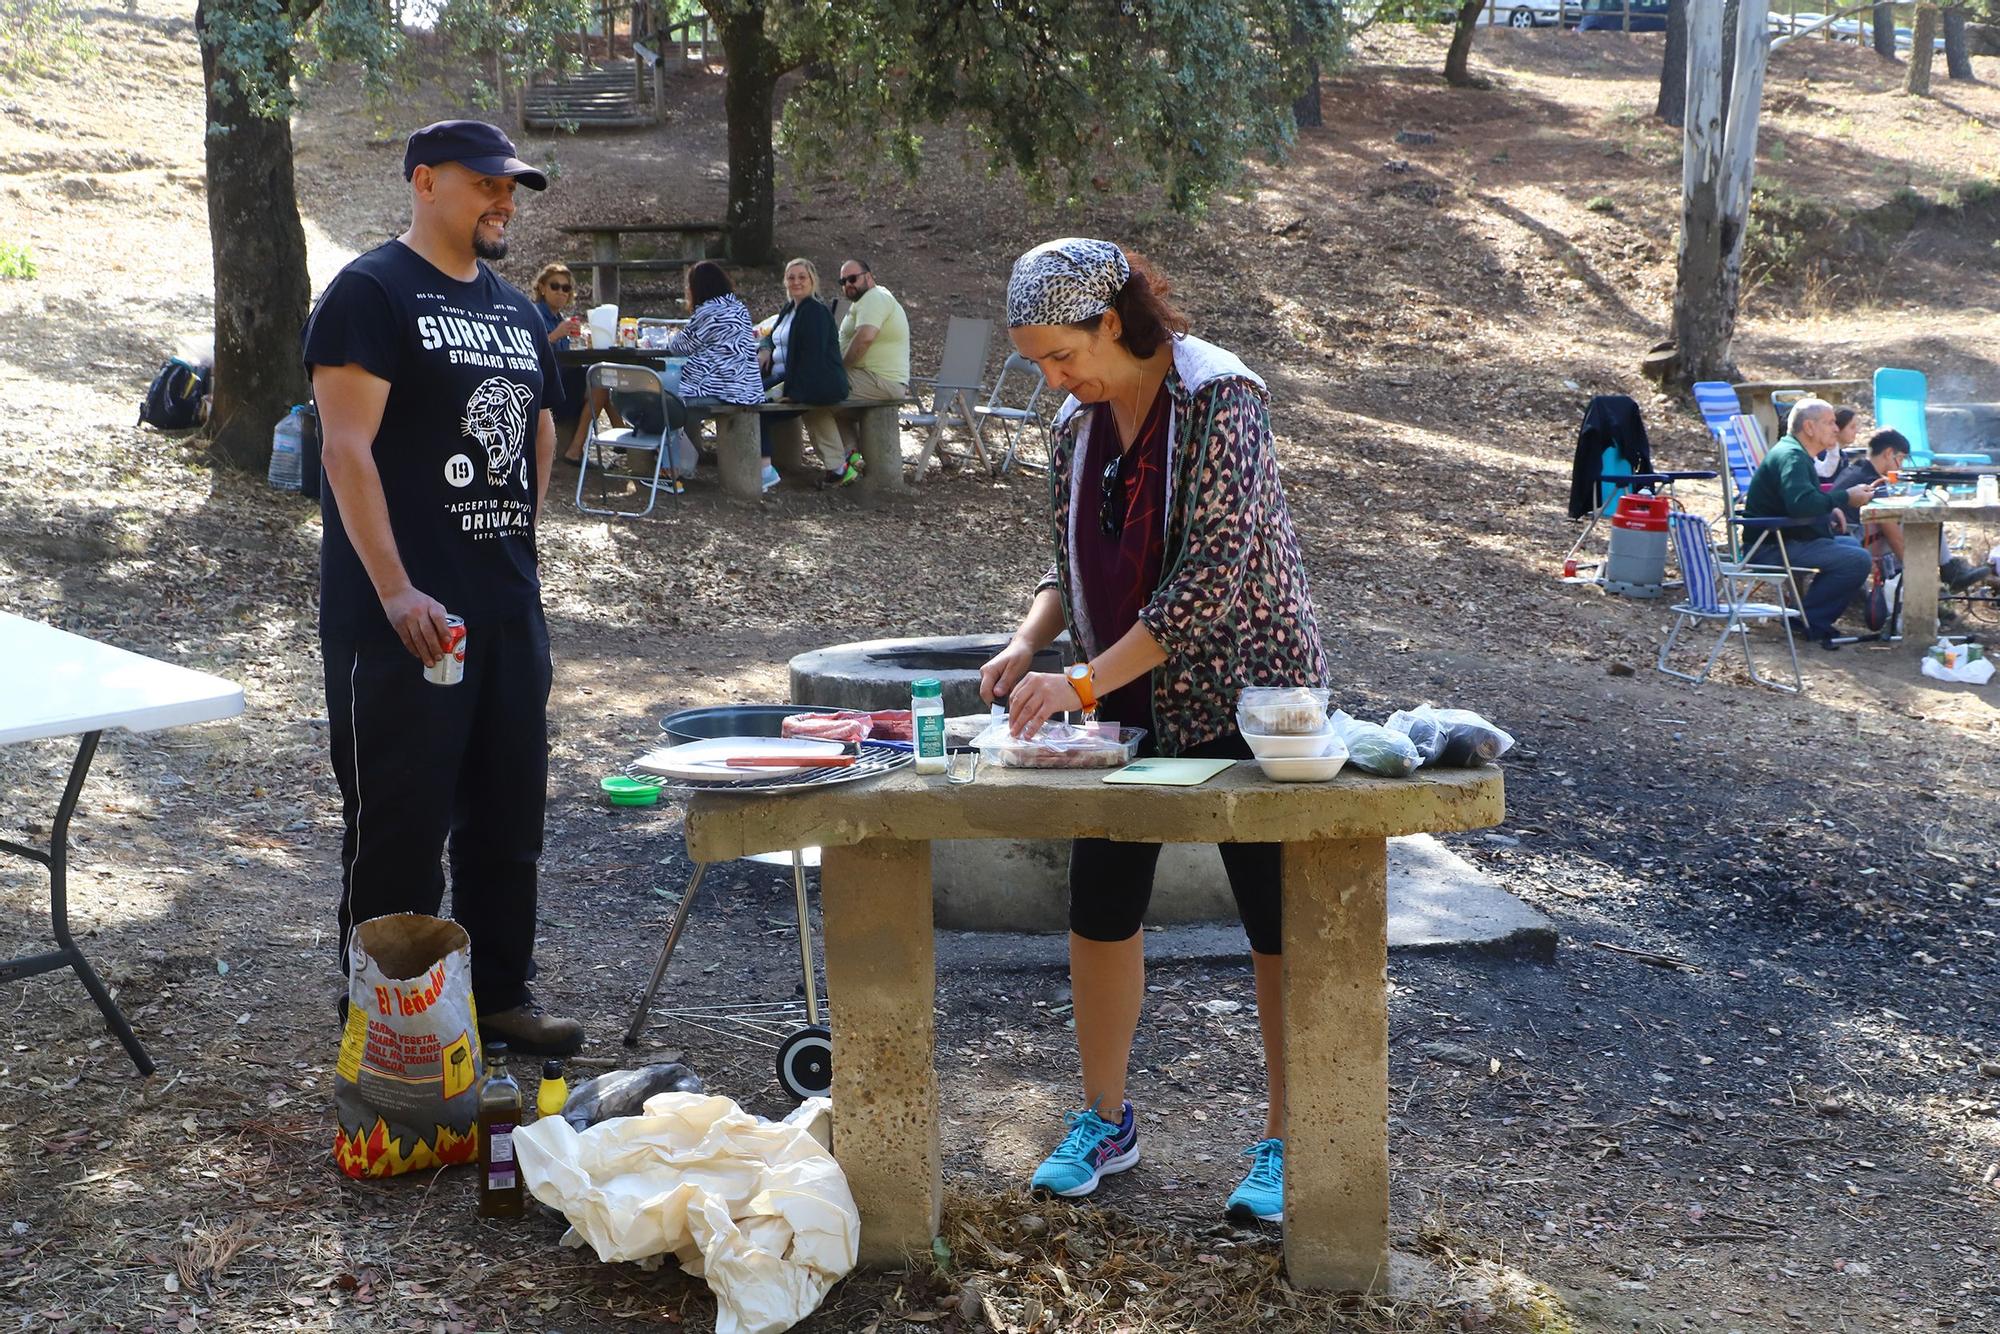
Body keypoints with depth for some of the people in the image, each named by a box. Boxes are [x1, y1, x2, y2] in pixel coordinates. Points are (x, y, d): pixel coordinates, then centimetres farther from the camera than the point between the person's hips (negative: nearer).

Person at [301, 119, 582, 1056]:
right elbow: (347, 448, -16)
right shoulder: (371, 292, -8)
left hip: (508, 609, 8)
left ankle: (500, 995, 25)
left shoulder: (516, 311, 16)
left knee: (508, 813, 13)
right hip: (405, 616, -8)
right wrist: (396, 590, -22)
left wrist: (515, 542, 16)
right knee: (401, 821, -2)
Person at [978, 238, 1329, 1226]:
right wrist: (1027, 642, -7)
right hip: (1131, 704, 7)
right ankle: (1104, 1119, 25)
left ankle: (1286, 1141, 13)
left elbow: (1211, 579, -26)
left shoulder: (1218, 400, -18)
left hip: (1244, 697, -7)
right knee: (1100, 905, 8)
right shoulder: (1078, 423, 4)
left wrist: (1083, 682, -28)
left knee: (1278, 921, 1)